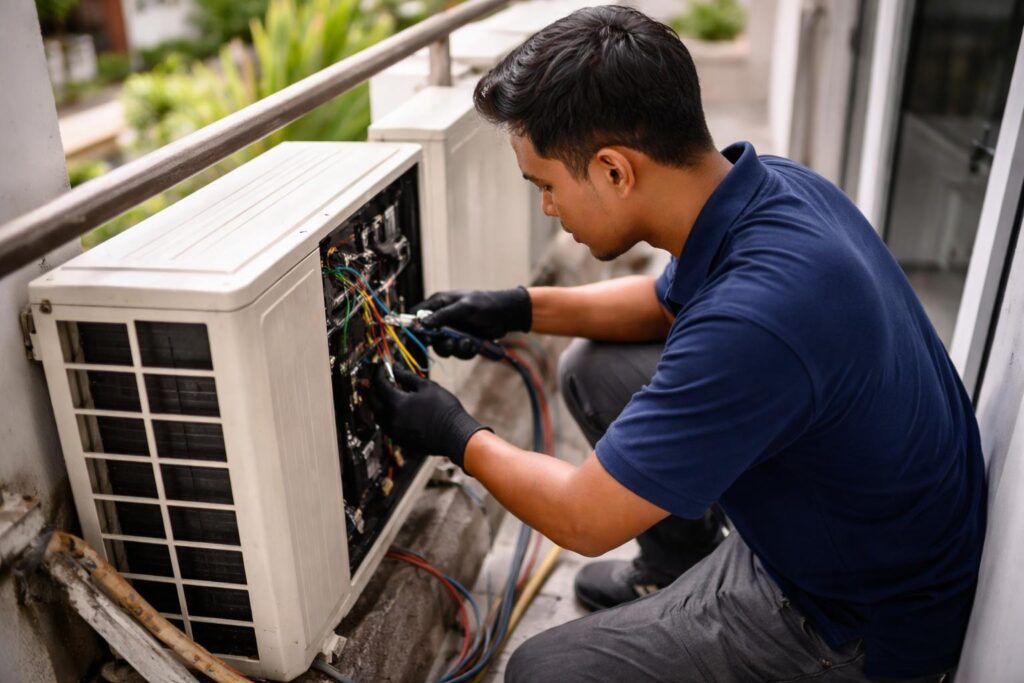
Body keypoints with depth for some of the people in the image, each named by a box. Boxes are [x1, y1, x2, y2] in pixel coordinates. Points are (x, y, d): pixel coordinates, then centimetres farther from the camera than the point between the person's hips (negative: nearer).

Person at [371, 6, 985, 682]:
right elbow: (668, 301, 12)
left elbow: (584, 518, -26)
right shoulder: (769, 181, -11)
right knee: (594, 367, 8)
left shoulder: (753, 321, -39)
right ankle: (680, 574, 24)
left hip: (870, 623, -8)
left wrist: (460, 438, -9)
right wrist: (522, 308, 4)